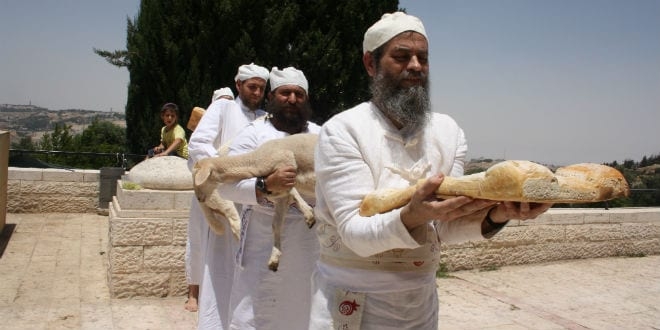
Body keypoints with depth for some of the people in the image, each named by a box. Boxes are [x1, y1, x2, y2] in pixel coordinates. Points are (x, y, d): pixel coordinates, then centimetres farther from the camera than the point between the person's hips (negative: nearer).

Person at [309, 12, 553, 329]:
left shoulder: (449, 132, -1)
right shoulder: (342, 131, -14)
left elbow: (445, 226, -7)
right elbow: (356, 233, -20)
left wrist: (491, 215, -26)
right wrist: (411, 218, -38)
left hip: (421, 299, 5)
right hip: (351, 300, -4)